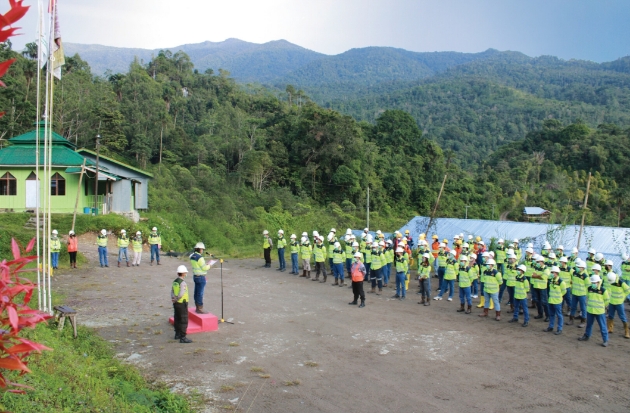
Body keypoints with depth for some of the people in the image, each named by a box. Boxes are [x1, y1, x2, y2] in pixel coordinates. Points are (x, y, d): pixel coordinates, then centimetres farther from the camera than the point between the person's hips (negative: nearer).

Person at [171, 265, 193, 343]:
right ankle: (183, 337, -3)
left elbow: (172, 292, 4)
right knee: (184, 321, -3)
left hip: (176, 304, 9)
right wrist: (176, 299, -11)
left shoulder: (175, 281, 7)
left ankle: (177, 334, 32)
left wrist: (173, 299, -7)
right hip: (182, 304, -9)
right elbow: (181, 294, -26)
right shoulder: (182, 283, -20)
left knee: (177, 319, 19)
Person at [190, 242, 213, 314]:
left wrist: (205, 265, 10)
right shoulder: (200, 258, -21)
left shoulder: (192, 256, 7)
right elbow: (204, 268, -19)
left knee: (197, 292, 14)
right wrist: (209, 265, 1)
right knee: (200, 293, -3)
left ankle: (197, 308, 22)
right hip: (201, 277, -9)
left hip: (195, 276, 9)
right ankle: (200, 309, 1)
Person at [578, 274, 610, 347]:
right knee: (588, 324, 19)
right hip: (590, 311, 5)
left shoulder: (603, 290, -14)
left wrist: (602, 306, 6)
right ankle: (586, 336, 35)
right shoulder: (589, 289, -1)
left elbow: (607, 300, -3)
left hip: (600, 312, -5)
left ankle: (605, 340, 11)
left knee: (602, 326, 2)